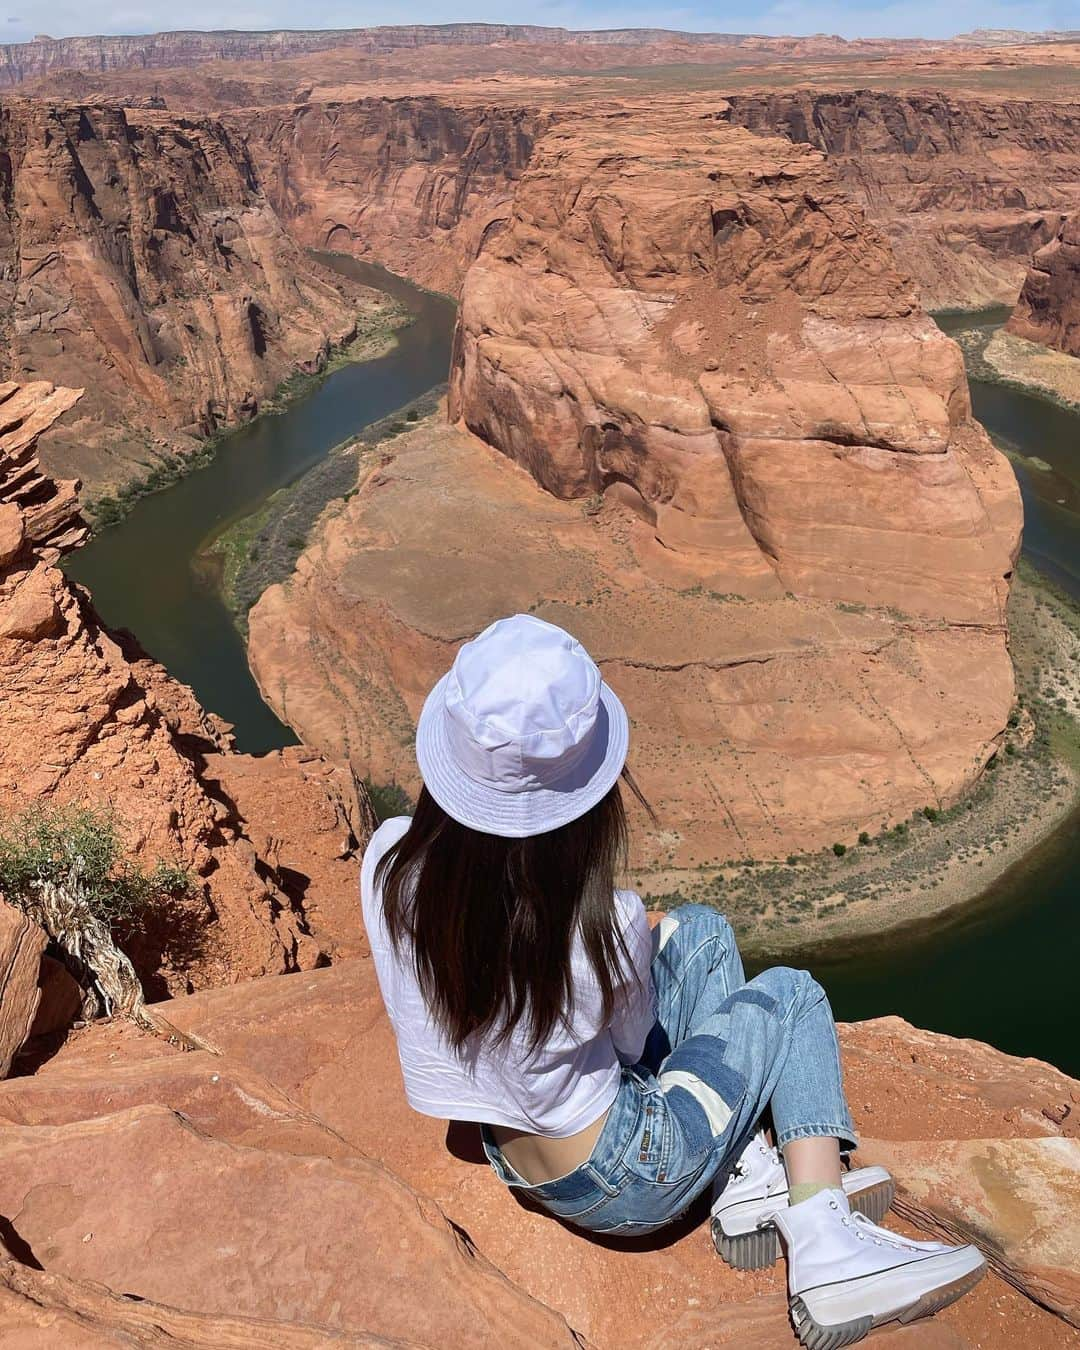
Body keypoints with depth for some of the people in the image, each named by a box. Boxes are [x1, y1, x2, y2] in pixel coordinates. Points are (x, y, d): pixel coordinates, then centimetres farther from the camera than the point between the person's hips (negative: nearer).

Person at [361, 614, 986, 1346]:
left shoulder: (390, 861, -22)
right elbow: (632, 1043, -12)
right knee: (793, 994, 9)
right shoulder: (606, 924, -34)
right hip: (619, 1187, -5)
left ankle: (750, 1181, 16)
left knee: (699, 931, 13)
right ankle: (827, 1244, 10)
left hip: (514, 1160, 6)